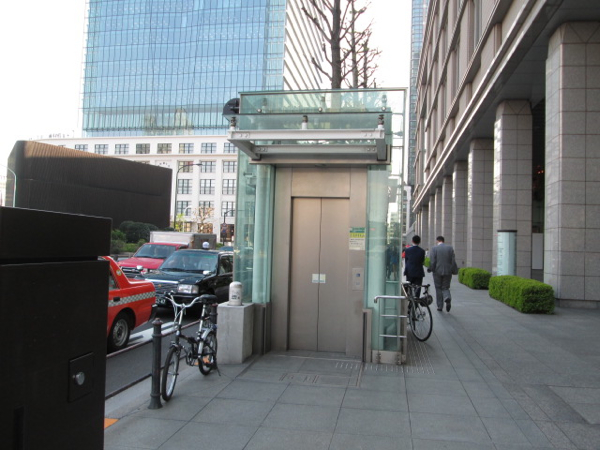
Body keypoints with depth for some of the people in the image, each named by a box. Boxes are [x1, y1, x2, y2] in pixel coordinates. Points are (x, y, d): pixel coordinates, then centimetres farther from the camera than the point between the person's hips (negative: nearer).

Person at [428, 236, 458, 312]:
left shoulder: (434, 248, -4)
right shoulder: (450, 248, 3)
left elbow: (432, 261, -9)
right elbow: (453, 261, 0)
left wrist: (430, 269, 3)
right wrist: (454, 270, 6)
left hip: (437, 271, -2)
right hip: (448, 272, 2)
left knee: (438, 288, 9)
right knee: (445, 288, 11)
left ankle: (440, 306, 10)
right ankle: (448, 298, -19)